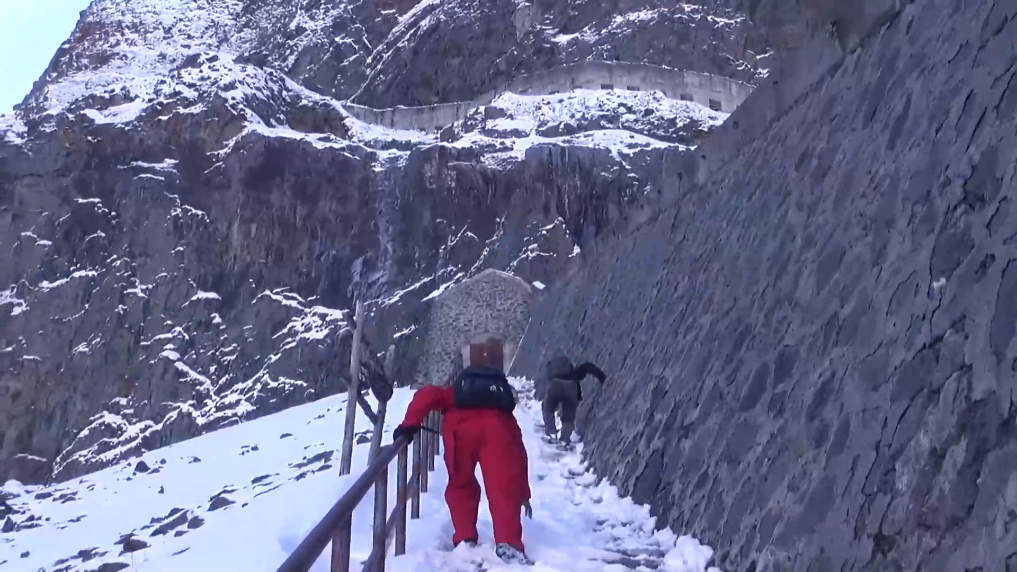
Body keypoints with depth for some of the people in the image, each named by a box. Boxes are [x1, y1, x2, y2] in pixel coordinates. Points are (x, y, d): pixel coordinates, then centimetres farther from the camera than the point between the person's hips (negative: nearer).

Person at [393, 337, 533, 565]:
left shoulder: (455, 394, 42)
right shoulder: (505, 417, 43)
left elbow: (427, 394, 20)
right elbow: (519, 456, 39)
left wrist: (410, 425, 12)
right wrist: (524, 494, 44)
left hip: (460, 426, 0)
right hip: (496, 426, 0)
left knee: (460, 486, 20)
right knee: (504, 489, 4)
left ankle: (465, 541, 13)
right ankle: (509, 545, -9)